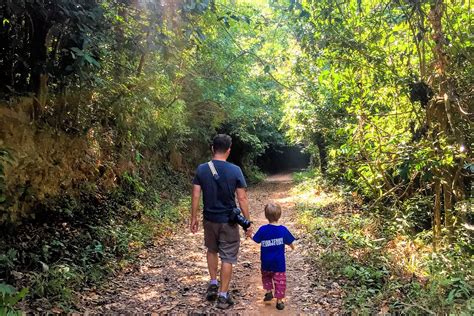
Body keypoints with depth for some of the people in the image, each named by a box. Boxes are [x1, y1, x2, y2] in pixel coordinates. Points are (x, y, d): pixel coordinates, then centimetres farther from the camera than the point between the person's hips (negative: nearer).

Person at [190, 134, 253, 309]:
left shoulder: (201, 169, -6)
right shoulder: (235, 170, -12)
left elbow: (195, 196, -4)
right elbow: (242, 199, -11)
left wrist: (193, 218, 7)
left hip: (209, 219, 3)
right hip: (229, 221, -3)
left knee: (212, 250, 27)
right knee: (227, 257, 8)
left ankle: (213, 284, 28)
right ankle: (223, 296, 15)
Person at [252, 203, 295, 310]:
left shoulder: (262, 229, -13)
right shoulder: (283, 230, -12)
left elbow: (256, 240, -1)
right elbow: (290, 243, -1)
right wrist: (292, 247, 22)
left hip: (266, 262, 1)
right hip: (279, 263, -1)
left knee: (266, 276, 27)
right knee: (280, 280, 10)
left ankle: (268, 291, 20)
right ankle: (279, 301, 13)